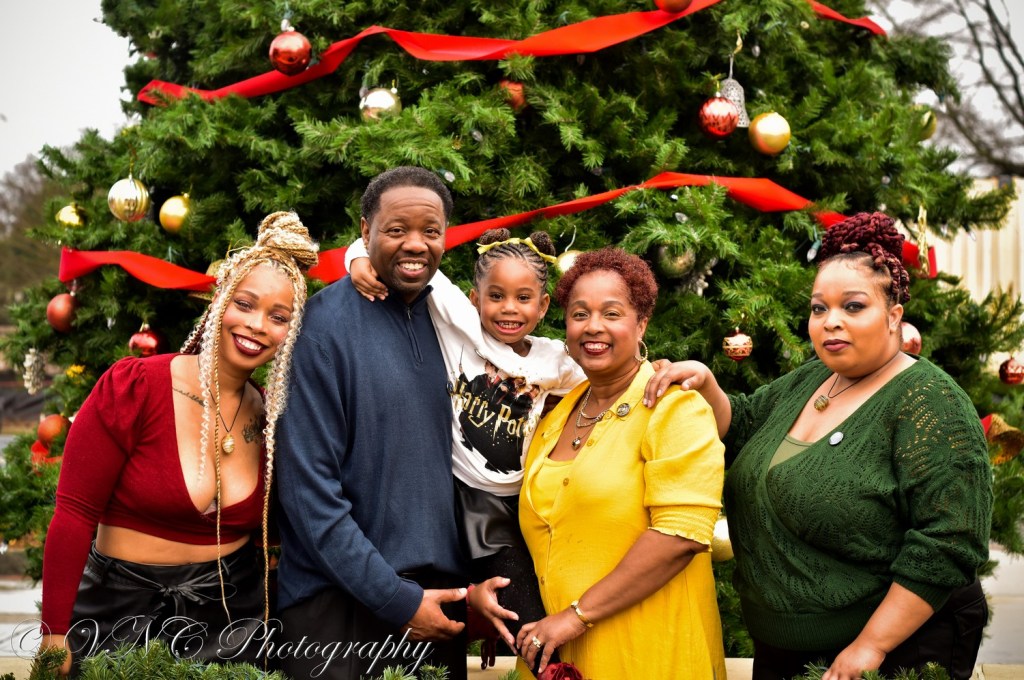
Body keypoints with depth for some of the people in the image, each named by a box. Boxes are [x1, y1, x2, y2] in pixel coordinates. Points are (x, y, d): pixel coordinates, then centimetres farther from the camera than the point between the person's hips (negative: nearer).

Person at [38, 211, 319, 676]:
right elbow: (74, 514, -13)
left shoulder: (271, 417, 1)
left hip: (231, 619, 4)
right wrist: (55, 636, -14)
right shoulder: (133, 388, -13)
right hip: (123, 616, -4)